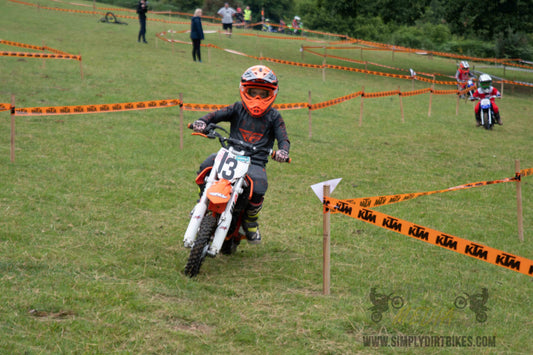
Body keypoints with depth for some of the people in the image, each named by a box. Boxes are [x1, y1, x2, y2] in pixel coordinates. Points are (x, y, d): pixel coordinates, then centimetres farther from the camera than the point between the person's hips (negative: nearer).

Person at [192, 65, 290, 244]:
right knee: (207, 165, -28)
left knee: (258, 189, -30)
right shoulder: (238, 109, 10)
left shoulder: (273, 116, 9)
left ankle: (250, 222, 4)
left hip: (255, 162, -1)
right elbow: (218, 114, -3)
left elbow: (283, 138, 0)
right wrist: (202, 121, -26)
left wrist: (283, 150, -24)